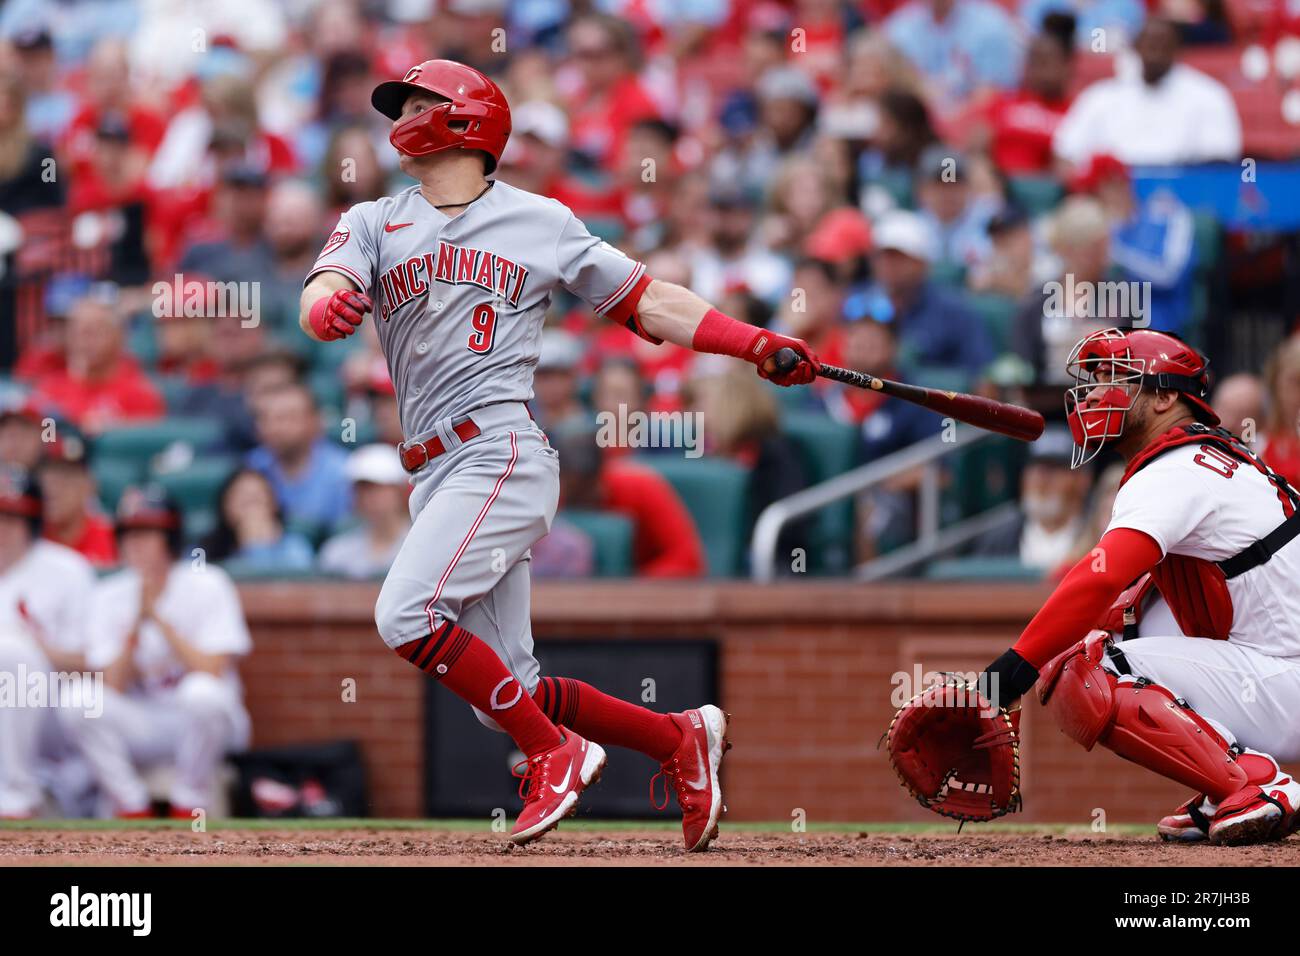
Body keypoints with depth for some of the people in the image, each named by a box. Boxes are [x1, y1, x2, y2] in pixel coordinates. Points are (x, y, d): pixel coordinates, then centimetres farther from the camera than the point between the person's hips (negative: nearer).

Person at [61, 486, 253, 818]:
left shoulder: (207, 586, -9)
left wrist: (158, 618, -23)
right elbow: (113, 690, -10)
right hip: (142, 725, 3)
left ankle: (188, 812, -18)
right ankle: (134, 811, -13)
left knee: (201, 692, -36)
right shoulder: (109, 597, -1)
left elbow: (212, 672, -21)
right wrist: (135, 625, -23)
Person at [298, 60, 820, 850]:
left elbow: (648, 303, 12)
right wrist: (327, 306, -29)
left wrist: (758, 344, 0)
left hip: (503, 452, -5)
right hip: (437, 477, 5)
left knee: (407, 614, -25)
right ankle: (682, 739, 16)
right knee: (507, 691, 0)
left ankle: (557, 753, -13)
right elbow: (324, 294, -3)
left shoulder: (540, 222, 10)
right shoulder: (374, 224, 17)